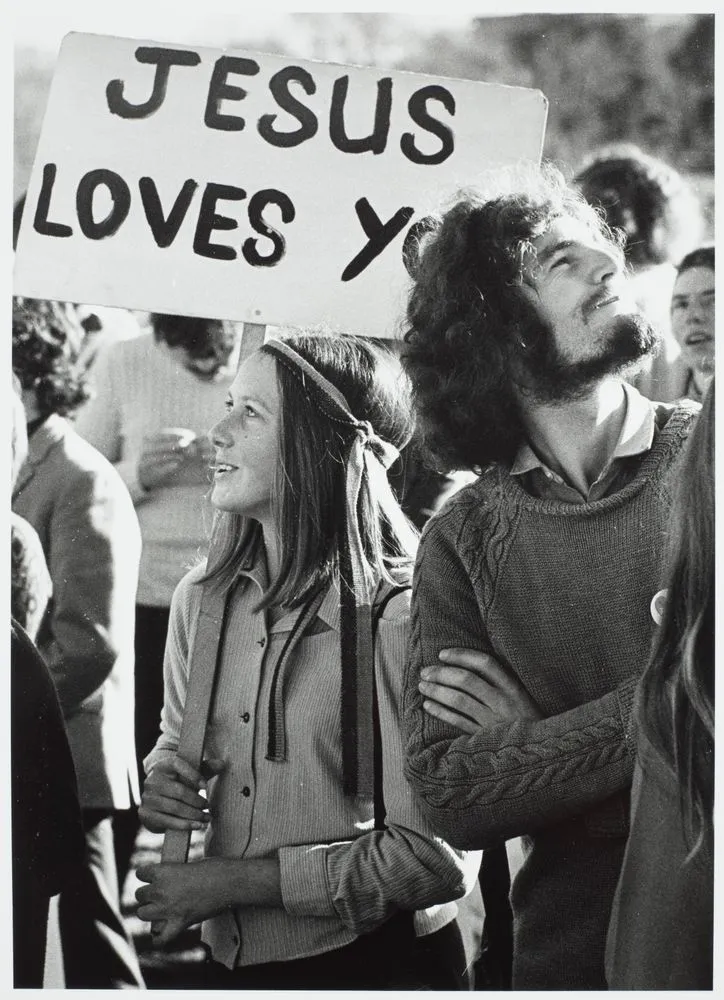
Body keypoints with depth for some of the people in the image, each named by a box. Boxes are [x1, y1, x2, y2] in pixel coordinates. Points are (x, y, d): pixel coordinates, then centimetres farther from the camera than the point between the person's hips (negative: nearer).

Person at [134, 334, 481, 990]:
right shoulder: (202, 598, -1)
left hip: (373, 965, -5)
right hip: (233, 962, 6)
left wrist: (240, 880, -21)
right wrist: (162, 784, -7)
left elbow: (438, 857, -21)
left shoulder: (400, 615, -19)